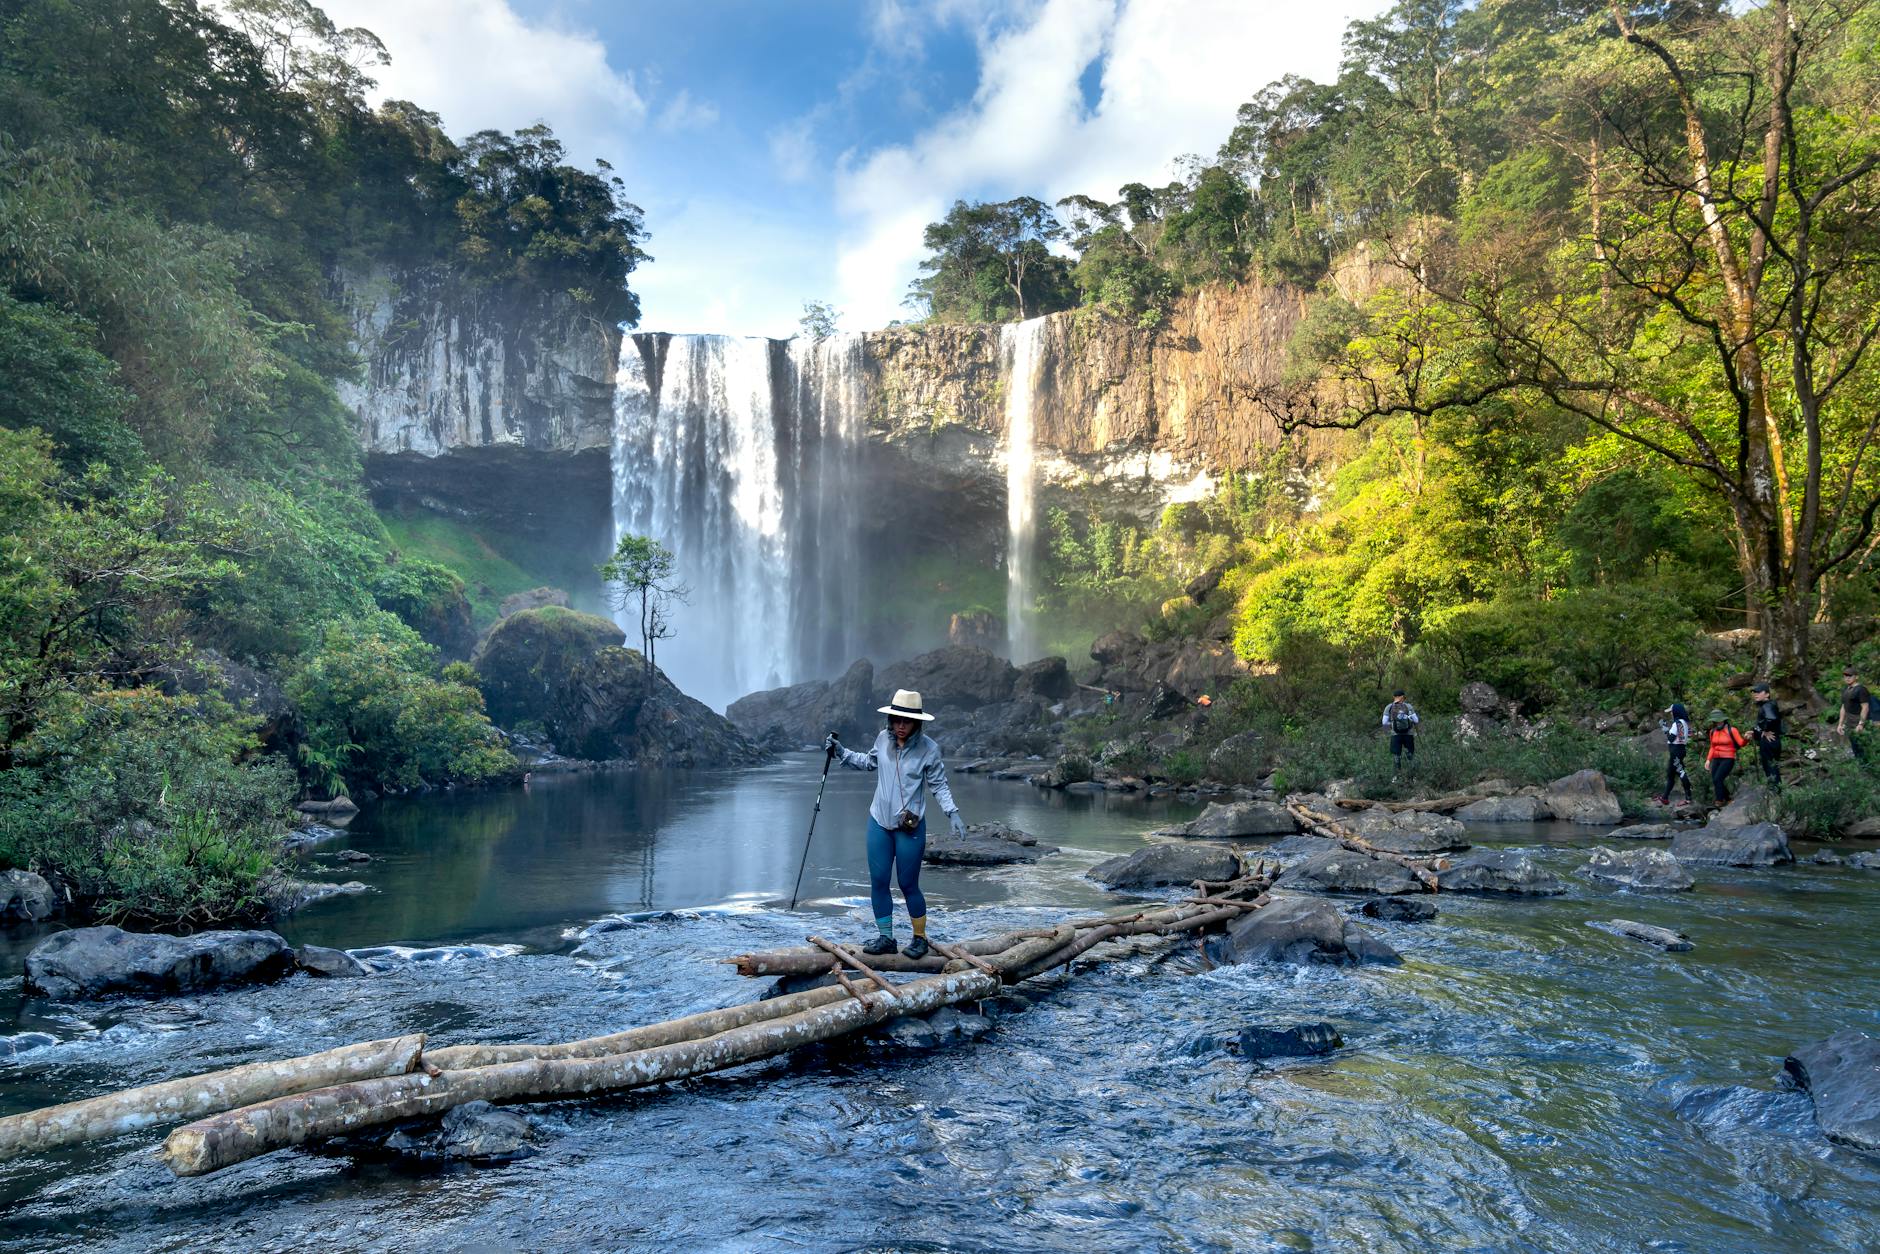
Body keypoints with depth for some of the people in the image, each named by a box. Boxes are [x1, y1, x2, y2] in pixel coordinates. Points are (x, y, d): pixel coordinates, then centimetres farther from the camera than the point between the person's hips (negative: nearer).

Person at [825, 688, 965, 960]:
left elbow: (939, 785, -6)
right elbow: (869, 762, 20)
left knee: (908, 885, 3)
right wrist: (841, 752, 10)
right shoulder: (883, 739, -1)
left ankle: (920, 939, 22)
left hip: (910, 827, -4)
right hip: (879, 822, 4)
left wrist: (952, 813, -18)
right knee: (878, 882, 5)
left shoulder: (928, 748, -12)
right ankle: (886, 938, 19)